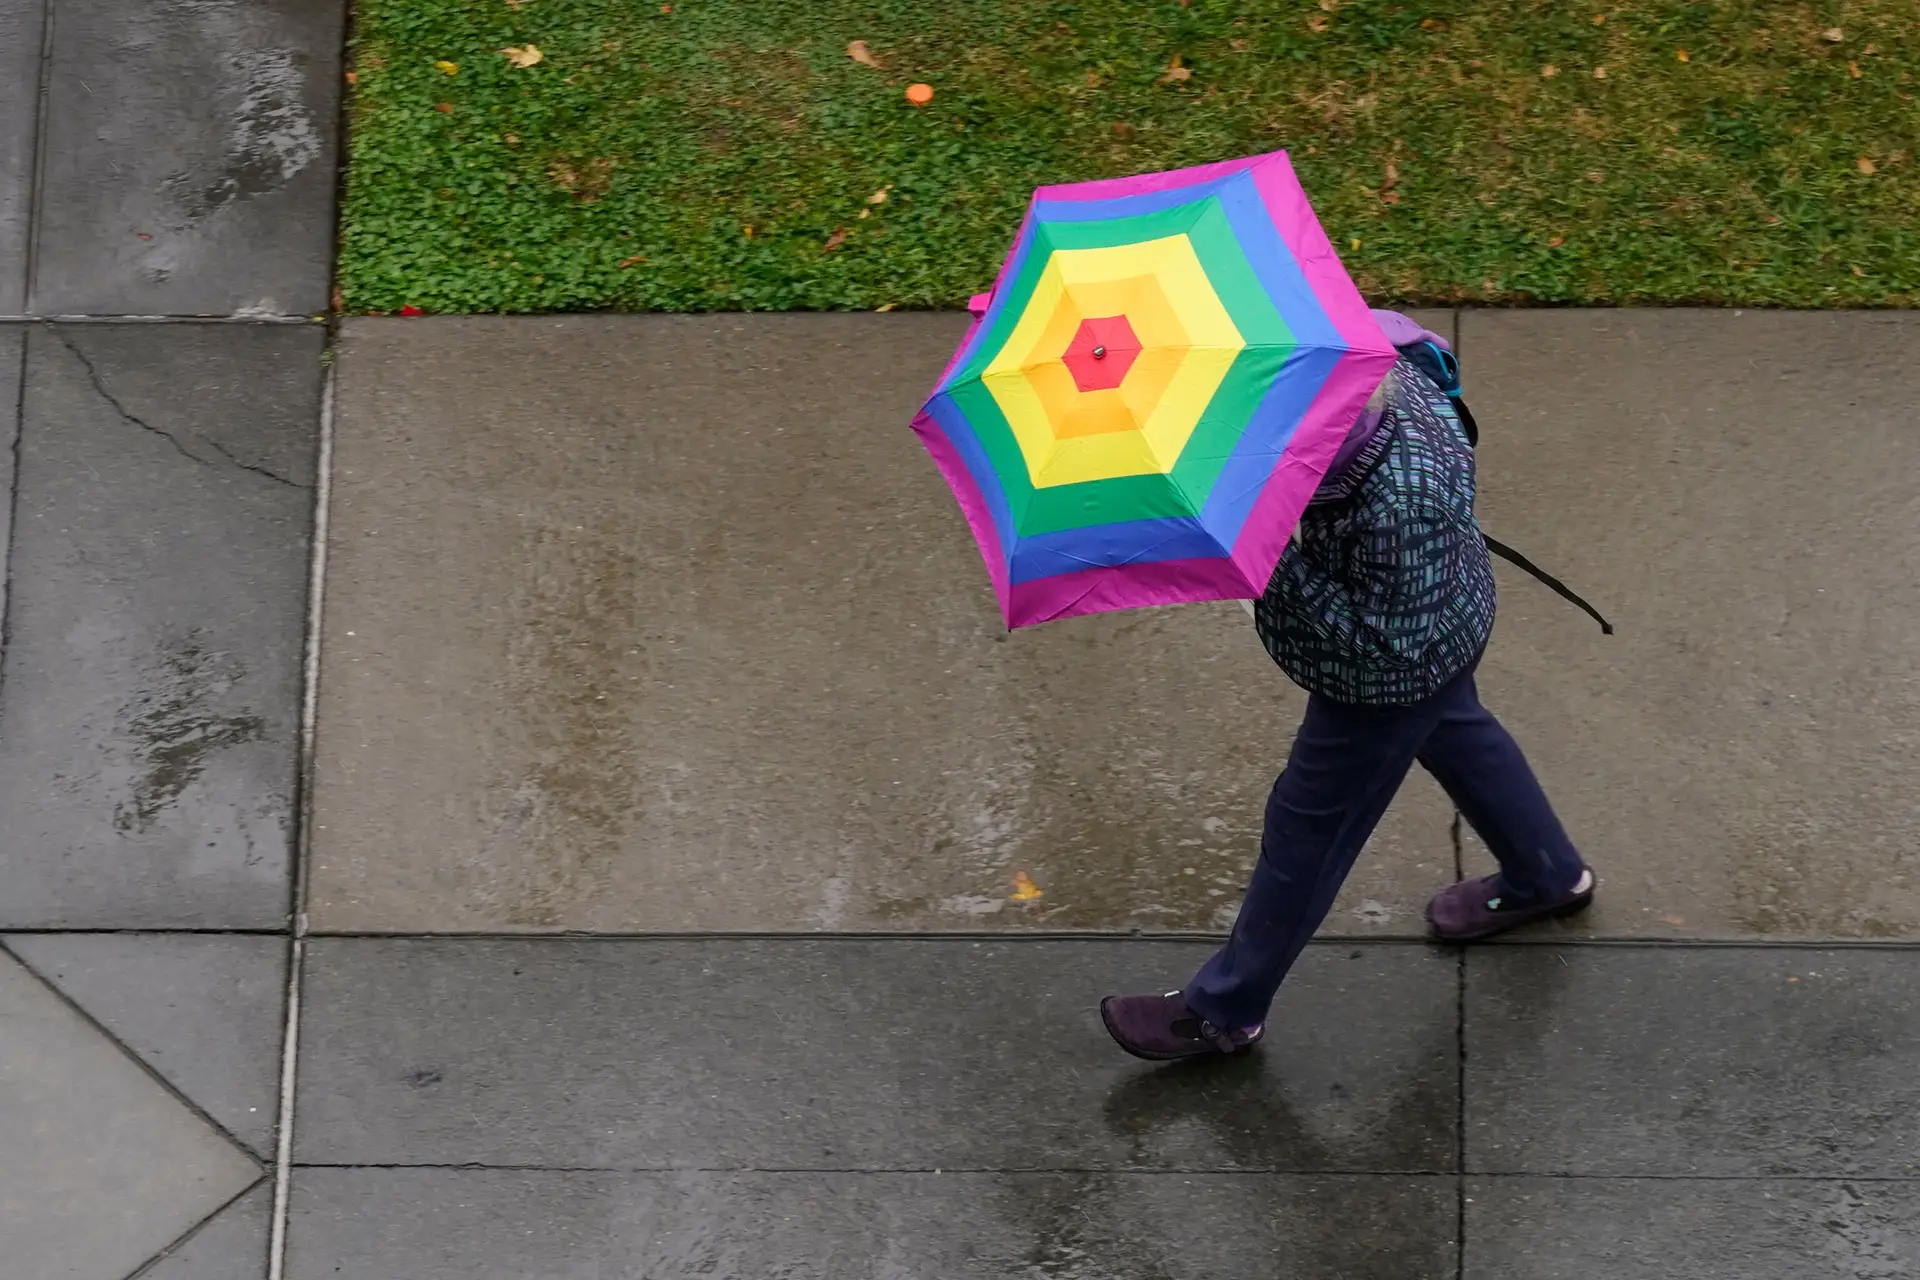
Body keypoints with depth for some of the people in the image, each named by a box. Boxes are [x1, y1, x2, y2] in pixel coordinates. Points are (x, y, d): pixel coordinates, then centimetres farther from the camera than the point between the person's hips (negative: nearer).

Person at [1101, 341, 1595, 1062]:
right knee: (1455, 732, 34)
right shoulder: (1384, 371, -23)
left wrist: (1280, 564, -39)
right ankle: (1549, 877, 61)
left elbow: (1388, 641, -35)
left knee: (1309, 827, 9)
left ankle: (1224, 1012, 30)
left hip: (1393, 677, -9)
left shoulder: (1400, 507, -45)